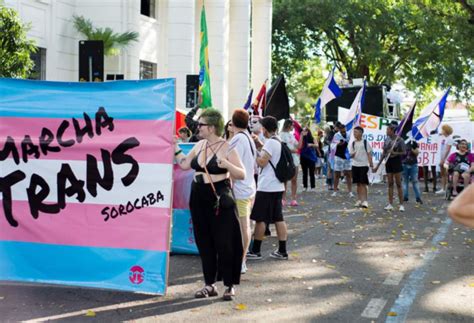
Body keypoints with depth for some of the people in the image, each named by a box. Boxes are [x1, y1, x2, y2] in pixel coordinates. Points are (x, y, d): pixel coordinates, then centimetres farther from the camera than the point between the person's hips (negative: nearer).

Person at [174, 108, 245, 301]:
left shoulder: (226, 148, -9)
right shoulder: (200, 145, 10)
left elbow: (242, 174, -12)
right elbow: (185, 164, 15)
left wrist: (226, 165, -27)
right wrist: (175, 147, 13)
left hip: (219, 201, -6)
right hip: (198, 198, 6)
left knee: (224, 243, -1)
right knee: (204, 243, 10)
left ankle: (230, 286, 10)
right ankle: (210, 285, 20)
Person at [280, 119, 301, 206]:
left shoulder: (292, 135, 19)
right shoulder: (282, 134, -2)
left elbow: (298, 146, 12)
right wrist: (294, 151, -9)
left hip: (294, 159, 6)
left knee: (294, 180, 2)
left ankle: (293, 199, 4)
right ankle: (283, 199, 1)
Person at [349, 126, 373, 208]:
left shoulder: (365, 142, -1)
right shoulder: (353, 143, 8)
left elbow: (369, 154, 0)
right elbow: (350, 154, 7)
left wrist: (371, 163, -7)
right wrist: (352, 155, -16)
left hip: (364, 165, -4)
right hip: (355, 165, 4)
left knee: (363, 183, -7)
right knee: (358, 183, 9)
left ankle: (364, 201, -8)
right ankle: (359, 200, 16)